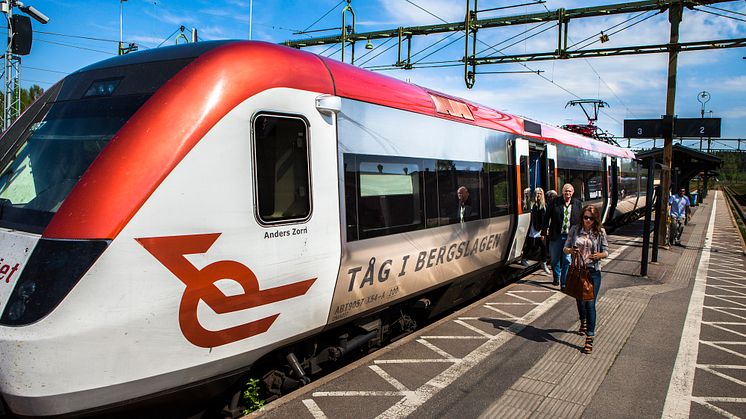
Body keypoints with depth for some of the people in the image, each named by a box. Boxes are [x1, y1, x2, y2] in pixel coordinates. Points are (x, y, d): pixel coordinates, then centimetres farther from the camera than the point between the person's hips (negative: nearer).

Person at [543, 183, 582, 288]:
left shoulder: (577, 203, 4)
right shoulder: (555, 202, -2)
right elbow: (547, 217, 0)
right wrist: (544, 232, -1)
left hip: (570, 236, 0)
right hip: (556, 235, 0)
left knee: (567, 260, -3)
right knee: (555, 259, 11)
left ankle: (564, 283, 5)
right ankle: (556, 278, 33)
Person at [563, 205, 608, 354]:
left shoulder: (600, 232, -2)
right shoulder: (575, 229, 1)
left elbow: (606, 251, 3)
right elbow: (565, 248, 4)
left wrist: (599, 255, -19)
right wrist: (570, 250, -19)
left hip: (593, 271, -2)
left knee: (590, 304, -8)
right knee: (580, 299, 20)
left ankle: (589, 338, -4)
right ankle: (583, 322, 50)